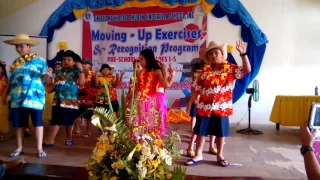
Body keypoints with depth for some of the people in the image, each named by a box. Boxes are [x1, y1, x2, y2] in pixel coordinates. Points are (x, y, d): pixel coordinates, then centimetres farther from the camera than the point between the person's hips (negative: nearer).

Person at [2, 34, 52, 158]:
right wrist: (5, 94, 17)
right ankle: (19, 148, 22)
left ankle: (40, 149, 5)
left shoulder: (39, 60, 0)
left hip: (34, 97, -5)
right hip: (17, 98, 5)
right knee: (19, 123, 9)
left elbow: (43, 79, -4)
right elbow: (11, 81, 19)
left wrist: (47, 75, -26)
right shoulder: (16, 62, 14)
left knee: (37, 121, -3)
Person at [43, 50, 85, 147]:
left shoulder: (76, 72, -2)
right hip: (58, 100, 4)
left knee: (68, 121, 7)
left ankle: (69, 138, 19)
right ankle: (50, 140, 8)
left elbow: (82, 82, -18)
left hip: (70, 101, -4)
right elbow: (54, 85, 20)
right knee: (55, 121, 2)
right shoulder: (59, 72, 15)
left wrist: (81, 69, -16)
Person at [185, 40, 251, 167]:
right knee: (200, 132, 7)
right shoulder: (205, 70, 3)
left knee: (221, 133, 10)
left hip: (222, 107, -1)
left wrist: (243, 54, -21)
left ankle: (220, 156, 28)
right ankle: (198, 156, 21)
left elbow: (247, 70, -11)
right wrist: (190, 103, 4)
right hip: (204, 106, 2)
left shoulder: (230, 68, 0)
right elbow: (197, 88, 5)